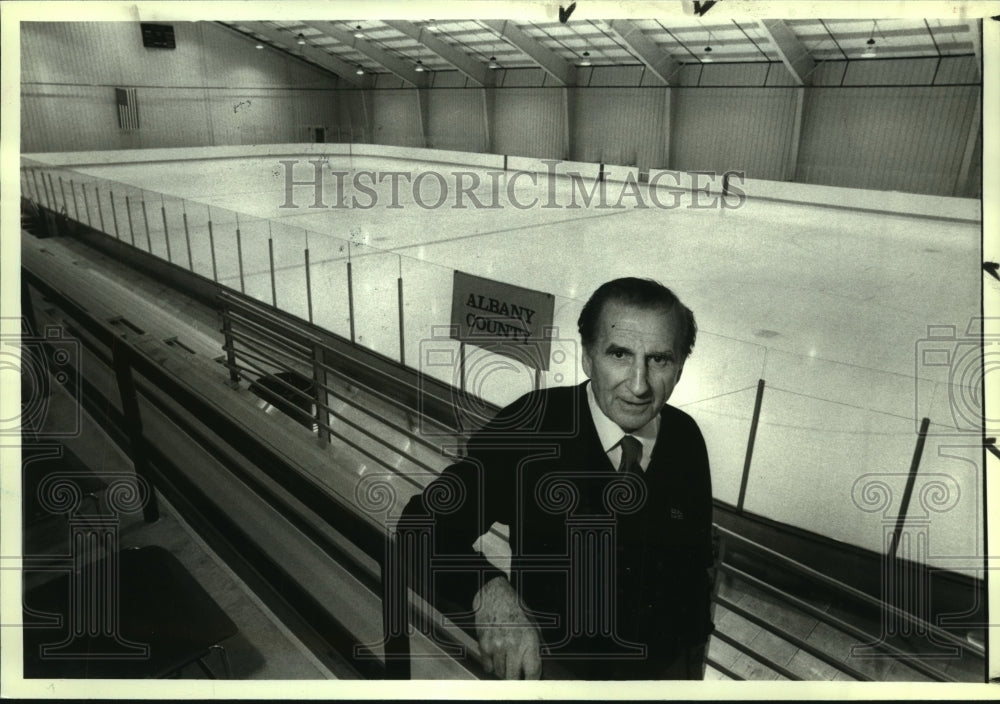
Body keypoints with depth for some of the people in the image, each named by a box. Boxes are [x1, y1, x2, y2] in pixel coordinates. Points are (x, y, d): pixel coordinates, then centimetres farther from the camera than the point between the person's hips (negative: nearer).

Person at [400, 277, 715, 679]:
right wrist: (488, 591, -44)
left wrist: (693, 662, 10)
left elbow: (696, 560, 1)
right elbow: (425, 526, -26)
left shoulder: (687, 439, -12)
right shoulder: (530, 427, -25)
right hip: (553, 662, -3)